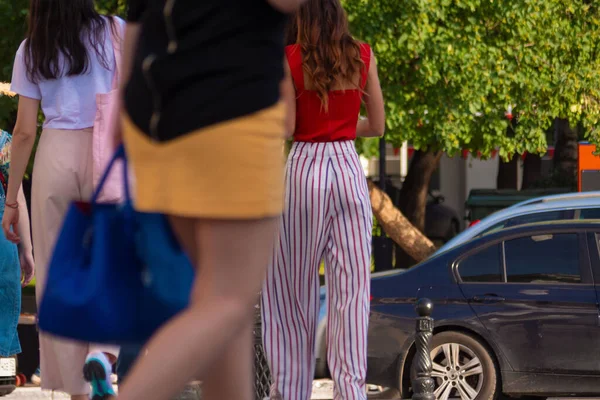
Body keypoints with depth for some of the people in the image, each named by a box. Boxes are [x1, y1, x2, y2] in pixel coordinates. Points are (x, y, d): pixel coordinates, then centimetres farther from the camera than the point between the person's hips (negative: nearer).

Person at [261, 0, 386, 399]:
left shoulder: (290, 59, -5)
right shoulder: (363, 56, 5)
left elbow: (285, 126, -10)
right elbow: (377, 125, 9)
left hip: (305, 167, -2)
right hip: (349, 172, 2)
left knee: (294, 289, 5)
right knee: (350, 288, 0)